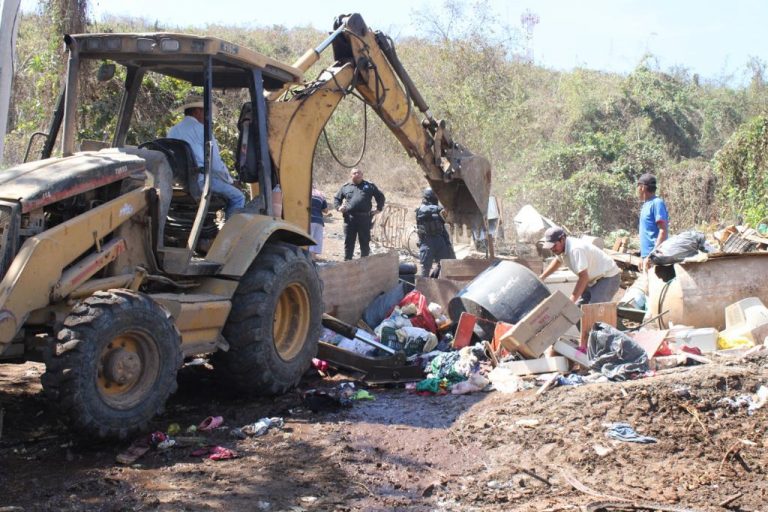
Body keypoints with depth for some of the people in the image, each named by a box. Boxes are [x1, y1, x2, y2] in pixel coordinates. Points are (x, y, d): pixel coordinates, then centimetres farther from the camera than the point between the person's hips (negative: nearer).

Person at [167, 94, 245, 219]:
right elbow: (215, 163, -12)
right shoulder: (202, 130, -9)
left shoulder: (172, 131, 11)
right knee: (237, 197, 2)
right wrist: (229, 180, 5)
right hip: (200, 181, -8)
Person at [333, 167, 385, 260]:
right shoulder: (345, 187, 13)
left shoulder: (369, 186, 11)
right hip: (349, 218, 1)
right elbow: (336, 198, 23)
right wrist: (338, 207, 5)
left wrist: (379, 208, 8)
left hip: (364, 218, -1)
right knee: (348, 242, 4)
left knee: (365, 242, 3)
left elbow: (380, 196, 18)